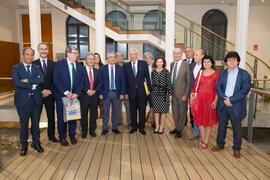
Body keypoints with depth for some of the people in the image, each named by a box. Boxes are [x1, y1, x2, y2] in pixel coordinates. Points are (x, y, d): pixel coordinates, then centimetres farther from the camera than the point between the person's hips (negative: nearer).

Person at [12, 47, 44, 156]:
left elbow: (42, 80, -9)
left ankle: (36, 143, 27)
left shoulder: (37, 68, 10)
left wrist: (27, 80, -16)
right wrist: (33, 85, -13)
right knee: (24, 124, 8)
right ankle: (24, 145, 24)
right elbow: (16, 82, -14)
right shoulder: (16, 68, 2)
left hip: (36, 99, 2)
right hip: (22, 100, -2)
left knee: (36, 123, 11)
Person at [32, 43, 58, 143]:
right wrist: (42, 91, -13)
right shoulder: (33, 64, -1)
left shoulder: (53, 64, 6)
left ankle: (51, 135, 24)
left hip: (50, 94, 2)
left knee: (51, 116, 9)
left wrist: (49, 91, -9)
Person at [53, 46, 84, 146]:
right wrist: (66, 92, -18)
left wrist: (76, 93, -8)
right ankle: (62, 137, 22)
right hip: (61, 96, -3)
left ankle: (72, 135, 28)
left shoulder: (79, 66, 8)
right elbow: (56, 80, -12)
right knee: (62, 117, 6)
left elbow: (81, 82, 6)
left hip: (74, 96, 4)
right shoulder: (59, 64, -5)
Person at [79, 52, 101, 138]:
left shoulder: (97, 71, 11)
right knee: (84, 115, 7)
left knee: (94, 114, 11)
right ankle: (84, 131, 22)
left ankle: (92, 130, 25)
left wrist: (95, 90, -8)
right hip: (84, 96, -3)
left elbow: (100, 83, 7)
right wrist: (87, 91, -16)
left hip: (94, 96, 4)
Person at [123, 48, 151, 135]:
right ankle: (134, 127, 25)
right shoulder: (126, 66, 5)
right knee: (133, 111, 10)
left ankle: (141, 127, 20)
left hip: (141, 91, -1)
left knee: (142, 111, 6)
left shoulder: (143, 63, 2)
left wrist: (149, 88, -3)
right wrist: (126, 92, 2)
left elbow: (147, 77, 3)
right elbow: (125, 80, 5)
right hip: (131, 92, 1)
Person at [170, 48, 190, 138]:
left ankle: (179, 130, 24)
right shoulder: (172, 64, 8)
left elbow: (189, 81, -11)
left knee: (181, 112, 8)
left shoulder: (186, 65, -11)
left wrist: (186, 94, -15)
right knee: (175, 111, 17)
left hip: (181, 93, -5)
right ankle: (177, 127, 35)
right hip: (173, 92, 6)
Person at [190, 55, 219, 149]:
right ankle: (202, 139, 23)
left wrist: (215, 100, -13)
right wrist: (192, 94, -7)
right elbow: (195, 85, 8)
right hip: (199, 98, 4)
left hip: (210, 99, -4)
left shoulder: (216, 73, -3)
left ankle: (206, 141, 16)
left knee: (208, 120, 5)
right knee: (199, 119, 7)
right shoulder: (200, 72, 10)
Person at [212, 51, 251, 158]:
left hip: (236, 106, -3)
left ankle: (236, 148, 25)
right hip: (222, 104, 4)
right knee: (221, 126, 15)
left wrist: (231, 100, -18)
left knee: (237, 128, 8)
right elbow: (218, 88, 2)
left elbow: (245, 90, -12)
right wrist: (224, 99, -14)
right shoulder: (222, 73, 9)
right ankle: (220, 144, 33)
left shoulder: (244, 74, -4)